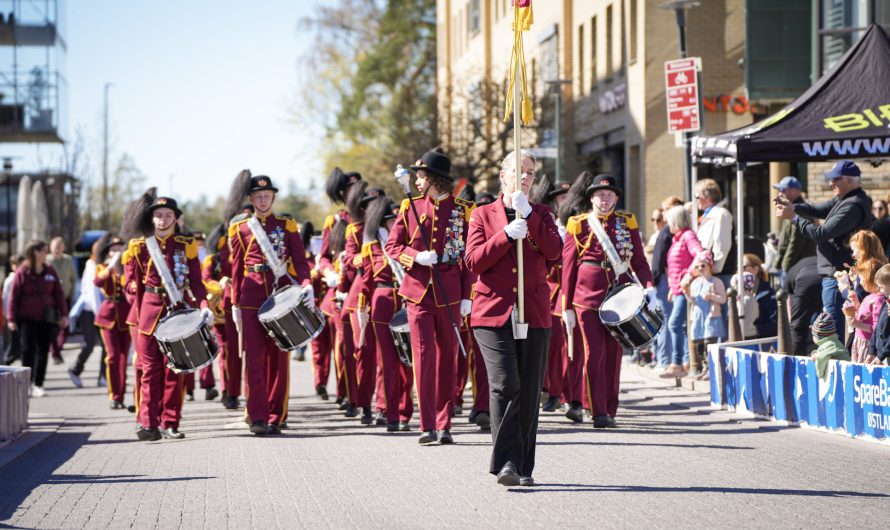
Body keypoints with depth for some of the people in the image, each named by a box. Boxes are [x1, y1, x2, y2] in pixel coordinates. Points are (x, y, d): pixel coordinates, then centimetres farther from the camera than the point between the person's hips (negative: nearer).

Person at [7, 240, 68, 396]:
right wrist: (11, 318, -7)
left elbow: (58, 293, 8)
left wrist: (63, 314, 3)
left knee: (43, 351, 3)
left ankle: (38, 384, 9)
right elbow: (13, 296, -4)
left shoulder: (50, 272, 6)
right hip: (27, 318, -3)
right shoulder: (22, 272, -4)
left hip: (46, 319, 3)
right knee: (28, 349, -5)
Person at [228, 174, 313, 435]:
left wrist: (306, 286, -15)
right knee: (254, 357, -6)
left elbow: (300, 260, 3)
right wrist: (235, 304, 7)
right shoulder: (240, 227, 9)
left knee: (278, 358, 2)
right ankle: (258, 418, -7)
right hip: (252, 298, 0)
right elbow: (237, 267, 11)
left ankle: (275, 418, 7)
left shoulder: (287, 225, 7)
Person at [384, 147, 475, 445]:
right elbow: (391, 246, 7)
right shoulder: (410, 207, 6)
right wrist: (416, 257, -13)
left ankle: (444, 426, 13)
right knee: (423, 355, -7)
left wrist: (467, 296, -3)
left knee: (447, 359, 5)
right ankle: (427, 426, -6)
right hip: (418, 293, 0)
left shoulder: (463, 210, 2)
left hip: (450, 296, 0)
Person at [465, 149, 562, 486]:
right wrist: (507, 234, -15)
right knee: (505, 385, -17)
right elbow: (474, 262, -3)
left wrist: (528, 214, -11)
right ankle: (506, 463, -17)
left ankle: (524, 468, 13)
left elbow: (555, 252, -5)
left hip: (535, 315, 2)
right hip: (494, 313, -2)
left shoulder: (541, 214, 13)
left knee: (529, 392, 4)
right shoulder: (483, 215, 9)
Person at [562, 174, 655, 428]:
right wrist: (567, 306, 1)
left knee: (614, 353, 6)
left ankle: (610, 411, 14)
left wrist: (649, 286, -11)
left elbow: (639, 261, 8)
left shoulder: (628, 222, 9)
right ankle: (598, 413, -8)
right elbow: (568, 265, 4)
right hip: (588, 296, -2)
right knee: (595, 352, -8)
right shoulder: (578, 224, 3)